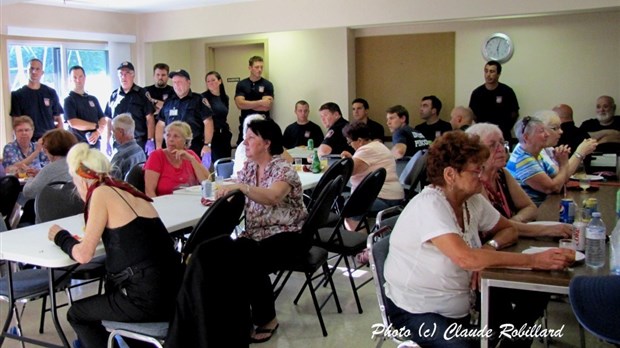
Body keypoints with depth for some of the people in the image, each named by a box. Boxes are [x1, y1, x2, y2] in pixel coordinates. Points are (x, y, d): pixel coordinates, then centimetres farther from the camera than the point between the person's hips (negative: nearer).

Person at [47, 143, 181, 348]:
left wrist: (61, 237, 10)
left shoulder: (101, 193, -6)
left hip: (147, 299, -7)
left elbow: (83, 254, -8)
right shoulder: (125, 190, 14)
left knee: (76, 314, 18)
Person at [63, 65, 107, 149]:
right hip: (78, 144, -4)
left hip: (95, 143, 4)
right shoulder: (69, 100, 1)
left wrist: (97, 132, -11)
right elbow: (73, 123, -11)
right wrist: (96, 126, -6)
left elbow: (103, 121, 10)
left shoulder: (93, 99, 15)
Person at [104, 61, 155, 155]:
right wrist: (107, 142, 10)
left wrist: (150, 141, -10)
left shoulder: (142, 94, 1)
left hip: (140, 143, -3)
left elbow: (149, 119, -2)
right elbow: (109, 120, 15)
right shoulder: (114, 95, 11)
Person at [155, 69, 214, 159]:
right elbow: (161, 125, 16)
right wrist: (158, 147, 9)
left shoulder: (199, 100, 1)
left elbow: (208, 122, -4)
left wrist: (207, 145, -13)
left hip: (195, 149, -4)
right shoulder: (168, 102, 14)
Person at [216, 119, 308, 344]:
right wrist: (219, 199, -13)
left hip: (287, 235, -6)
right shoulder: (248, 167, 9)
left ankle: (267, 319, -5)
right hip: (255, 234, 6)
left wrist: (241, 186, -42)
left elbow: (272, 197, -32)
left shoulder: (283, 169, -13)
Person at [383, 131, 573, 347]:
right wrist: (534, 260, -32)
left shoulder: (473, 200, -1)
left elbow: (508, 230, 13)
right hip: (418, 312, -7)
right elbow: (466, 258, -36)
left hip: (462, 303, 8)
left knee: (535, 294, 1)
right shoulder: (429, 206, -25)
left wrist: (489, 249, -11)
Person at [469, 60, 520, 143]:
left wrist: (505, 129, -2)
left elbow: (514, 114, 5)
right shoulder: (477, 93, 0)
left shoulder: (507, 91, -3)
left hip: (503, 135, -1)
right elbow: (473, 114, 10)